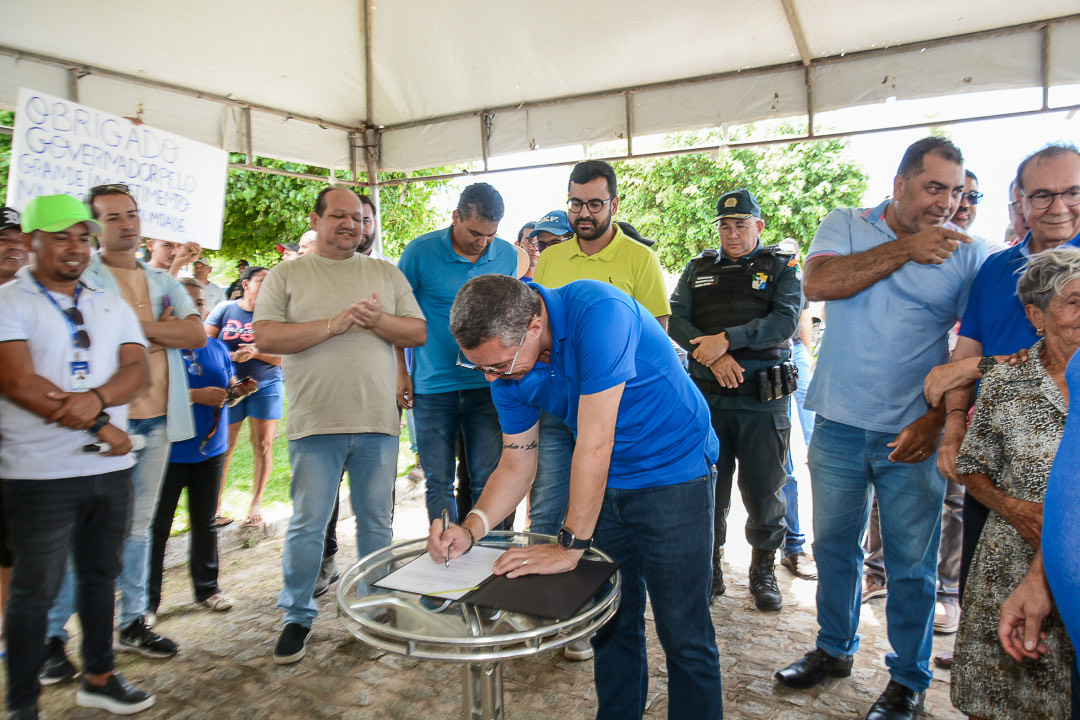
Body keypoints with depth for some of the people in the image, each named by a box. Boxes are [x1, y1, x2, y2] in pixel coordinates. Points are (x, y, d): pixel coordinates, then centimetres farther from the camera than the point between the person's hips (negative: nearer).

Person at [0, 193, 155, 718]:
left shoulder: (112, 307, 13)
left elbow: (138, 370, 2)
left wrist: (97, 397, -19)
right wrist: (100, 426, -13)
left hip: (112, 468, 5)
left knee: (100, 576, 16)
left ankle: (98, 677, 32)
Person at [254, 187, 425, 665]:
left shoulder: (386, 273, 13)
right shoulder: (286, 275, 7)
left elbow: (419, 333, 7)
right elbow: (266, 337, -6)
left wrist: (378, 320, -12)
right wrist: (333, 324, -13)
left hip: (378, 422, 2)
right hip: (315, 424, -2)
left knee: (376, 521, 12)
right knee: (308, 523, 5)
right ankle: (297, 616, 22)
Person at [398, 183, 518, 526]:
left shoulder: (507, 255, 4)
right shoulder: (420, 251, -5)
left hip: (486, 384, 1)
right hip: (432, 386, -1)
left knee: (489, 480, 2)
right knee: (438, 484, 8)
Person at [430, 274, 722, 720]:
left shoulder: (597, 312, -30)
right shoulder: (506, 368, -8)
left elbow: (594, 442, -30)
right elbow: (516, 465, 0)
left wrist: (570, 546, -24)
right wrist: (470, 529, -15)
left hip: (673, 471, -6)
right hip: (606, 483, 6)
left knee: (683, 635, -1)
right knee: (612, 625, 13)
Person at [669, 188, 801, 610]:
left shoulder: (781, 267, 8)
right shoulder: (698, 269, 14)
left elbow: (785, 320, -9)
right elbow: (677, 321, 2)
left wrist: (727, 339, -18)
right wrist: (713, 355, -14)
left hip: (764, 400, -2)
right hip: (707, 397, 2)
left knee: (763, 491, 6)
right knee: (708, 488, 8)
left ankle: (763, 572, 24)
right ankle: (709, 569, 23)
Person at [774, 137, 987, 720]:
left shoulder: (967, 253, 1)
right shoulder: (846, 226, 4)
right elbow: (817, 283, -16)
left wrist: (936, 418, -13)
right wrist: (906, 248, -16)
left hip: (913, 433, -1)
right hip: (839, 425, 2)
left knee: (911, 564, 7)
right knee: (833, 545, 14)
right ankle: (834, 650, 35)